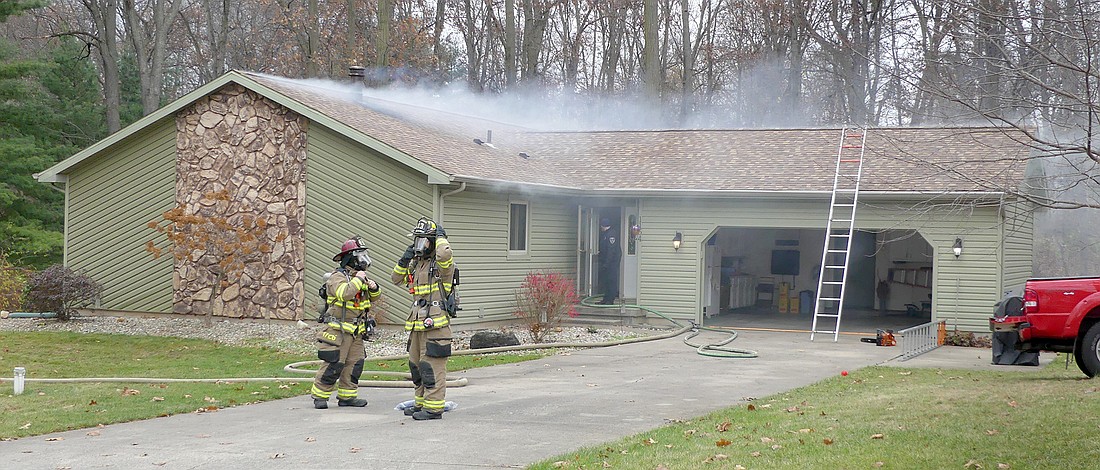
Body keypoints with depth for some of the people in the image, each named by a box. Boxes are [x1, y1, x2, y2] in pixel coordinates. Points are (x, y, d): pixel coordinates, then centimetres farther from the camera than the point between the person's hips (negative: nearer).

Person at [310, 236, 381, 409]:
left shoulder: (359, 276, 15)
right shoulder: (337, 277, -12)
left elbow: (375, 296, 19)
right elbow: (344, 293, -31)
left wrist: (374, 287, -3)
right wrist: (358, 280, -21)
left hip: (356, 332, 8)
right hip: (338, 330, -8)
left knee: (355, 364, 6)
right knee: (333, 364, -8)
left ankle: (347, 396, 13)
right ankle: (319, 396, 2)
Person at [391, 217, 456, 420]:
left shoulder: (442, 263, -9)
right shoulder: (416, 263, 16)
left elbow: (444, 253, -34)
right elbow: (397, 279, 24)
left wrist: (441, 236, -15)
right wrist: (404, 260, 9)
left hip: (436, 322, -9)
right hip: (418, 323, 9)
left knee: (432, 365, -9)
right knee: (416, 364, 15)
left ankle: (434, 407, -6)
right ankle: (421, 402, 26)